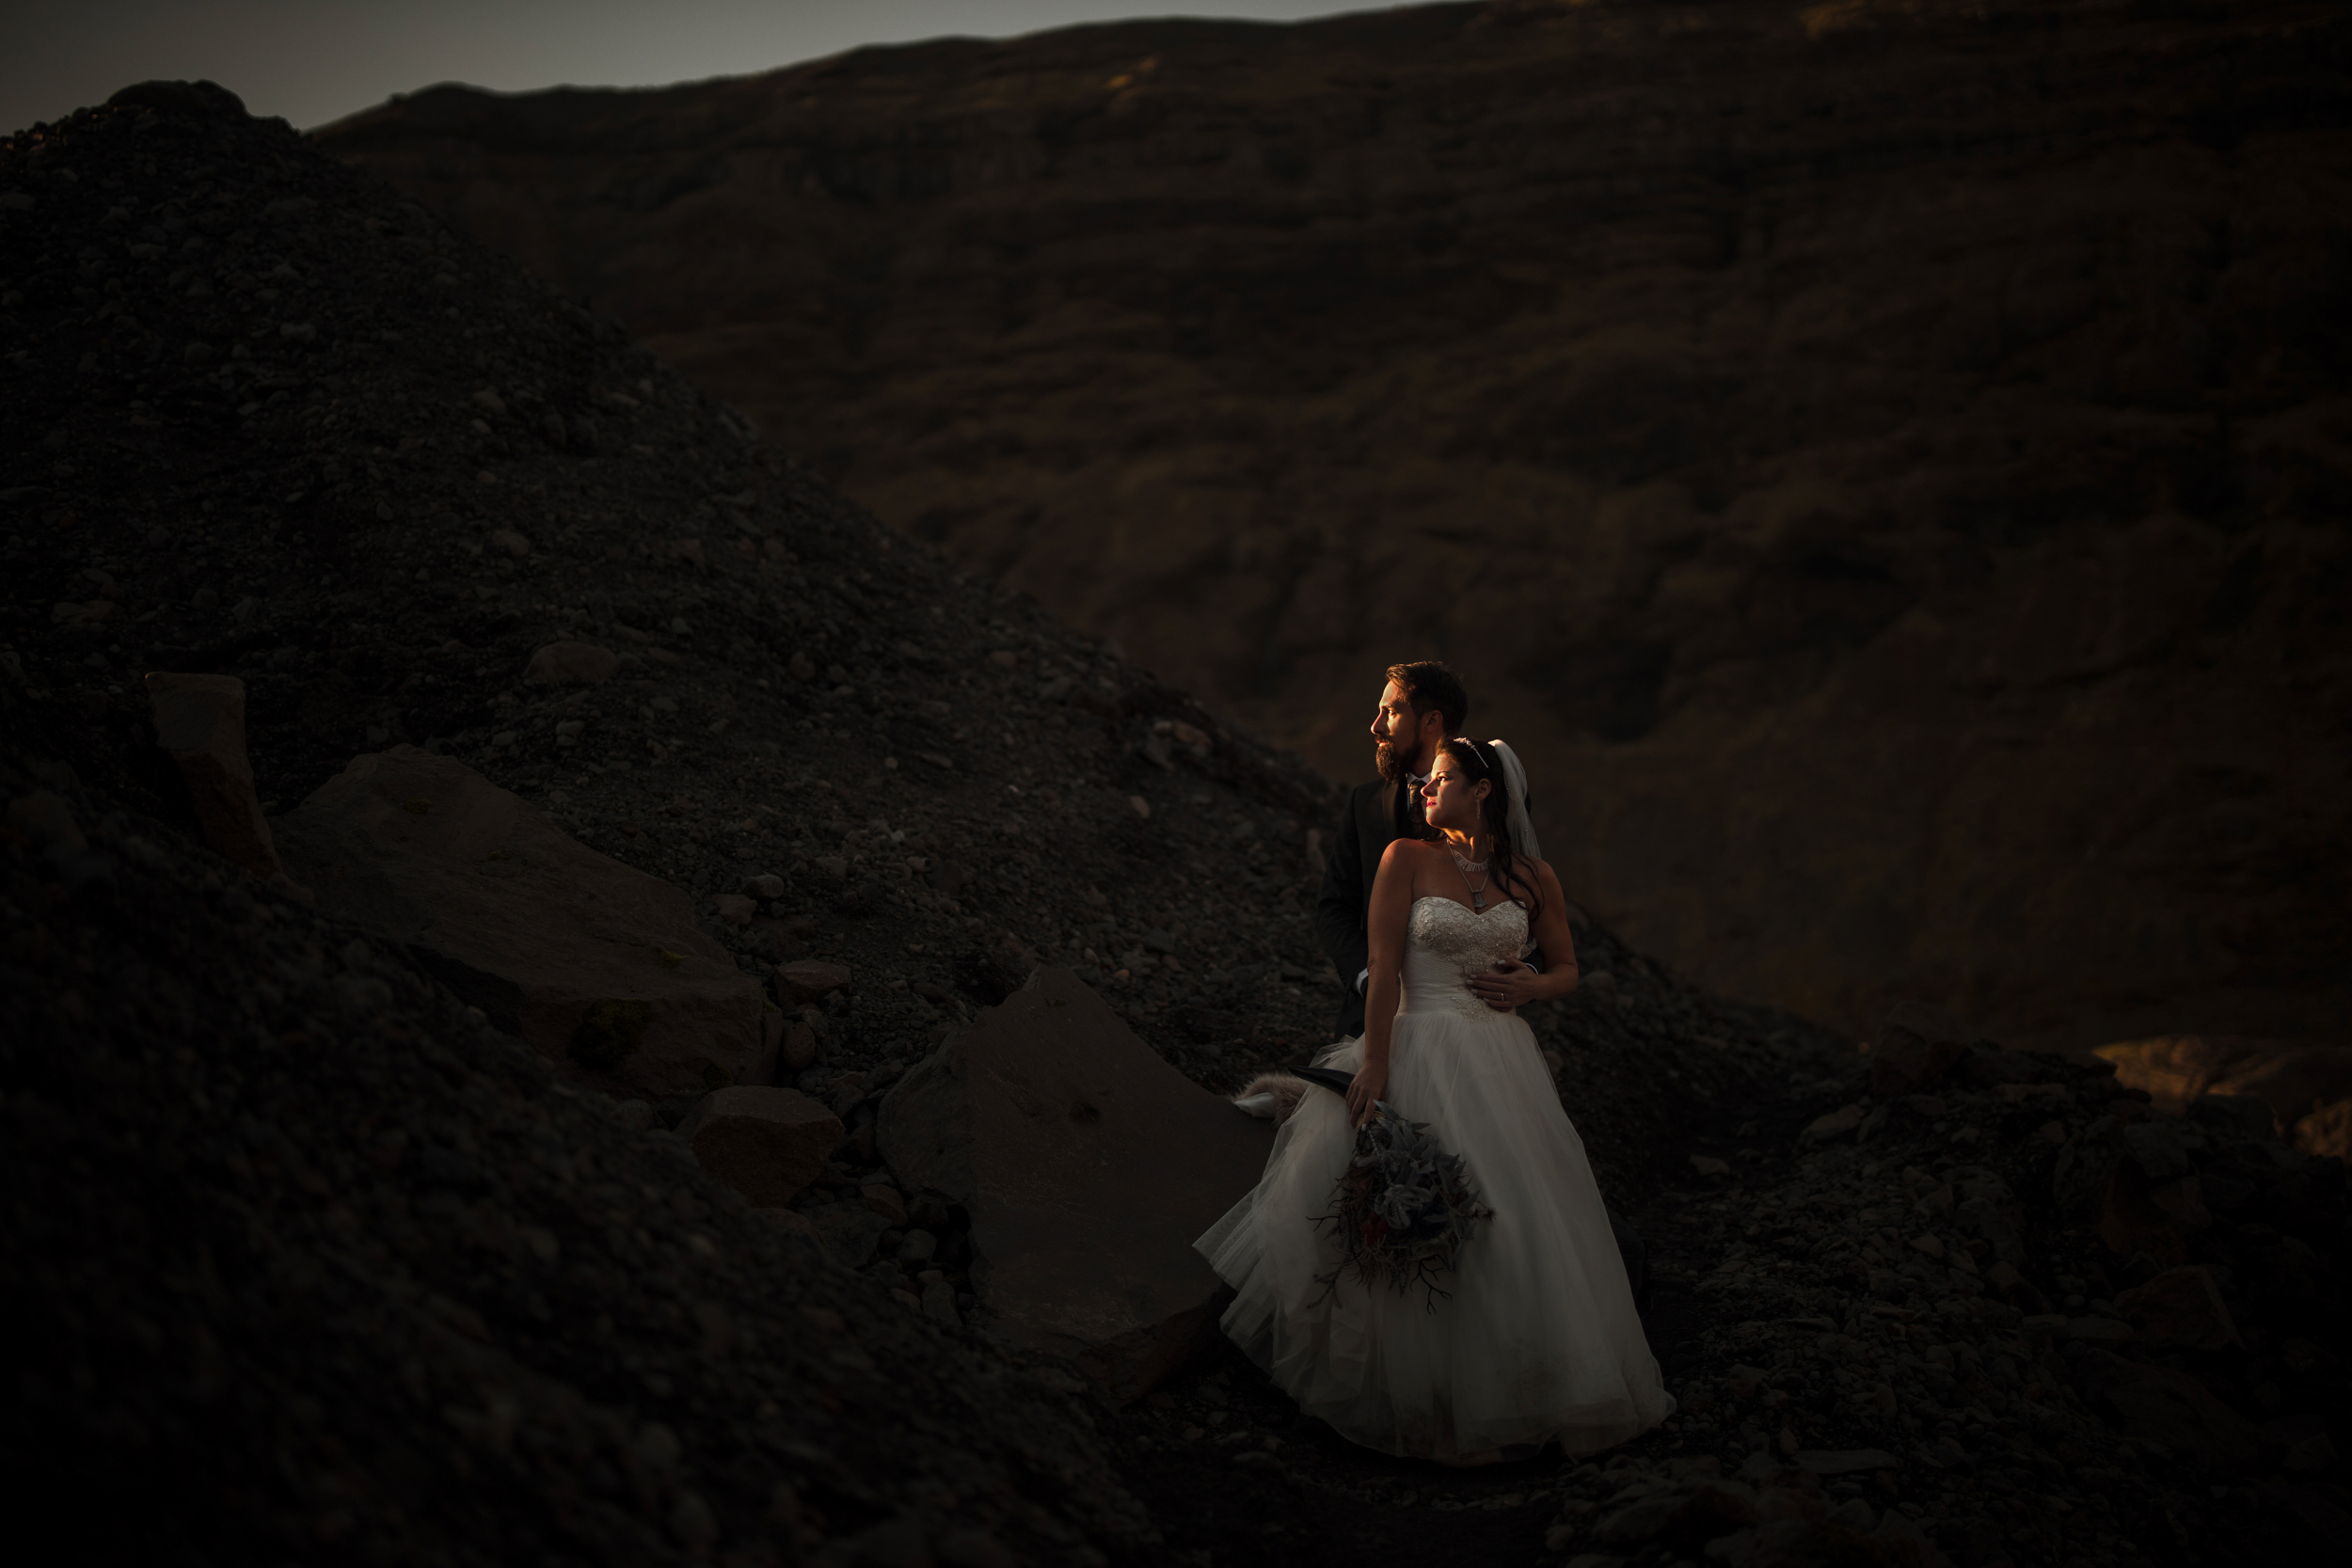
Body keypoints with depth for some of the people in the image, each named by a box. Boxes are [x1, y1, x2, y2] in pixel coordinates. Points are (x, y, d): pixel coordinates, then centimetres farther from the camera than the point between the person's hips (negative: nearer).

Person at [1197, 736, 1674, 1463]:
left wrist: (1530, 986, -5)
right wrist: (1374, 1065, -14)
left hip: (1503, 1062, 3)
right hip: (1426, 1056, -3)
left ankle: (1513, 1386, 20)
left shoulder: (1533, 878, 7)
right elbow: (1382, 965, -6)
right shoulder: (1407, 858, -1)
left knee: (1515, 1228, 4)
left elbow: (1566, 968, 18)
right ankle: (1428, 1393, 12)